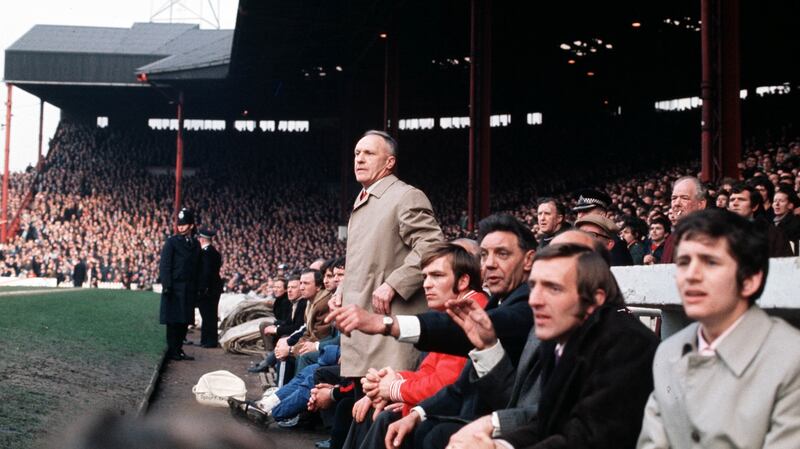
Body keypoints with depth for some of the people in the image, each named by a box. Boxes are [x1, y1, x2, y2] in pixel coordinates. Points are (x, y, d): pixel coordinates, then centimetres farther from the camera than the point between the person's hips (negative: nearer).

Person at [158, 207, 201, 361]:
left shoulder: (195, 244, 12)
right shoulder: (171, 242, -3)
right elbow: (164, 266, -7)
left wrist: (196, 289, 11)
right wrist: (166, 286, -15)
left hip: (189, 289, 5)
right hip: (174, 288, -5)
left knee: (185, 321, 7)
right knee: (173, 321, -3)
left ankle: (179, 349, 16)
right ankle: (172, 351, 3)